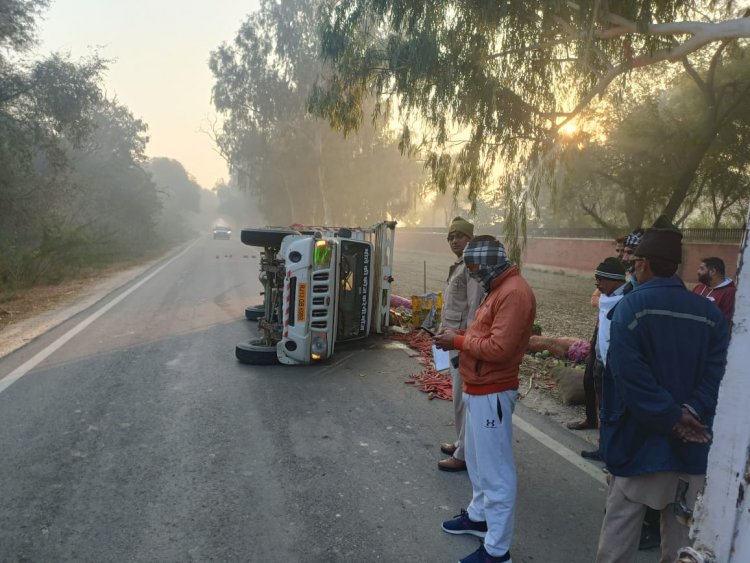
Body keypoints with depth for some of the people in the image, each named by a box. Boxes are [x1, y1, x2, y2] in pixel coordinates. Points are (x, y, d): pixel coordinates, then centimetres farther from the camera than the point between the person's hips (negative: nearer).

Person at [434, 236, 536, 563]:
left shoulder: (514, 293, -20)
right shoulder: (499, 289, 13)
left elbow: (499, 347, -26)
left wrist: (459, 341, -16)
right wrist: (461, 339, 2)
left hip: (492, 394, -10)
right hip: (477, 389, 11)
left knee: (496, 471, 0)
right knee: (477, 459, 23)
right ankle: (479, 516, 41)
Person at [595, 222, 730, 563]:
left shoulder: (631, 306, -12)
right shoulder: (711, 313, 3)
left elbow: (631, 376, -22)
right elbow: (717, 374, -8)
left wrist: (672, 419, -15)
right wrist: (689, 414, -13)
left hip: (640, 442, -4)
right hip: (692, 446, 5)